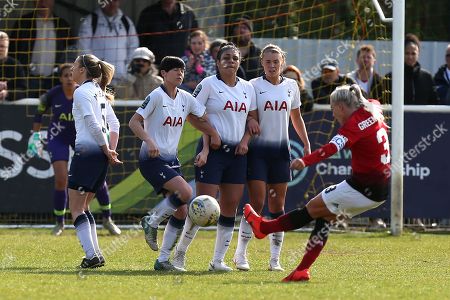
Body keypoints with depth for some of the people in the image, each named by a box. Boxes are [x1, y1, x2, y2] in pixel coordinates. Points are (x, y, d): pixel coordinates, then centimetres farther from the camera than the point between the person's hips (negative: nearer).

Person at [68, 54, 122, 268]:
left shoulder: (81, 92, -8)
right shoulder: (99, 92, 18)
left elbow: (93, 124, -16)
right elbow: (114, 124, 17)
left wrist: (107, 151, -8)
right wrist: (111, 151, 13)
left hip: (86, 151, -9)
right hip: (100, 155, 9)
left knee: (76, 208, -4)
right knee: (83, 206, 16)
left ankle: (91, 255, -15)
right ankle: (96, 254, 10)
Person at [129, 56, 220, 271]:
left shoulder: (185, 99, 7)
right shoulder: (156, 96, -11)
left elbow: (201, 119, 20)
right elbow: (134, 122, -15)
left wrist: (215, 135, 3)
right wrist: (149, 141, -30)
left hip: (171, 160, 7)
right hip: (152, 159, -7)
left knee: (181, 213, 1)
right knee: (185, 192, -27)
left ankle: (163, 260, 9)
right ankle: (152, 221, -4)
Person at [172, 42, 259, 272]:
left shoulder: (247, 87, 12)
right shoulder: (208, 84, -5)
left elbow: (253, 118, 19)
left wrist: (245, 139, 1)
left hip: (237, 152, 6)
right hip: (212, 150, -6)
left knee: (230, 208, 3)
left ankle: (218, 260, 9)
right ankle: (180, 252, 7)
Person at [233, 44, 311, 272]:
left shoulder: (291, 86, 9)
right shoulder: (253, 86, -4)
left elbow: (296, 118, 20)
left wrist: (306, 144, 15)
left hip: (280, 150, 4)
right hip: (258, 149, -4)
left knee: (277, 206, 4)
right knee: (256, 203, -10)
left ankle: (275, 259, 8)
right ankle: (240, 254, -1)